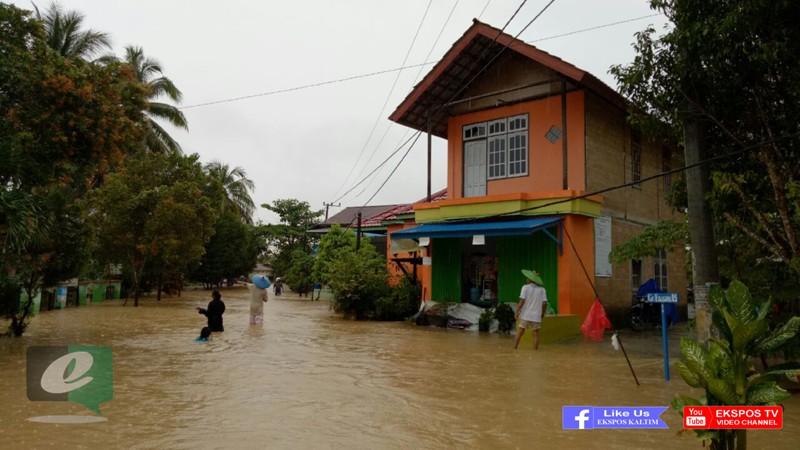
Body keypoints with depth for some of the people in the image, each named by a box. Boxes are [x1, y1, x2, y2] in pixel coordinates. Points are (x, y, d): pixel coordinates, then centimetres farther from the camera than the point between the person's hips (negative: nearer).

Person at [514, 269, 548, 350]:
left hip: (525, 315, -1)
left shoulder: (525, 287, -5)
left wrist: (517, 312, -5)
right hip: (536, 316, 1)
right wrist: (542, 314, 10)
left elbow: (522, 301, -11)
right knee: (536, 334, 8)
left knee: (520, 333, 8)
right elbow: (544, 303, -2)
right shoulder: (542, 289, 1)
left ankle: (515, 348, 11)